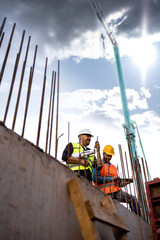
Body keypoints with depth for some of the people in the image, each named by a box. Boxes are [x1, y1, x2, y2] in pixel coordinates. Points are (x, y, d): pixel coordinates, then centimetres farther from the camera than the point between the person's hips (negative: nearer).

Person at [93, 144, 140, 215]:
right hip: (105, 193, -5)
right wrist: (111, 178, -11)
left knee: (133, 199, -10)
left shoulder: (114, 167, 26)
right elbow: (95, 178, -10)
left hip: (116, 191, 6)